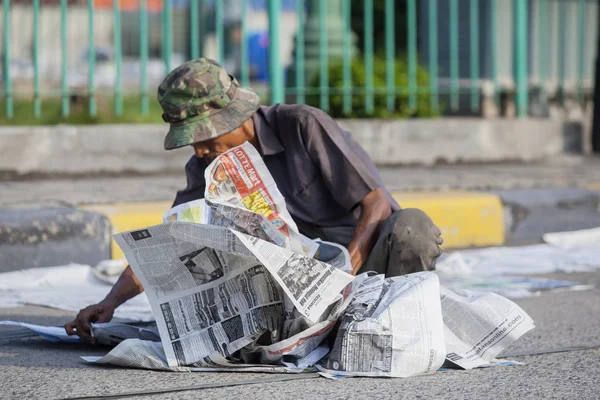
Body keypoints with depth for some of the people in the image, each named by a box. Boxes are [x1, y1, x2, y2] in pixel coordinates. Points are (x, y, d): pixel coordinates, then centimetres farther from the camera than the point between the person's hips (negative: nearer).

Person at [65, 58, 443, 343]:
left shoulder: (302, 125, -15)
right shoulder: (208, 168, 1)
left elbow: (377, 203, -17)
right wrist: (111, 302, -15)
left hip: (369, 251, -5)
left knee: (411, 227, -37)